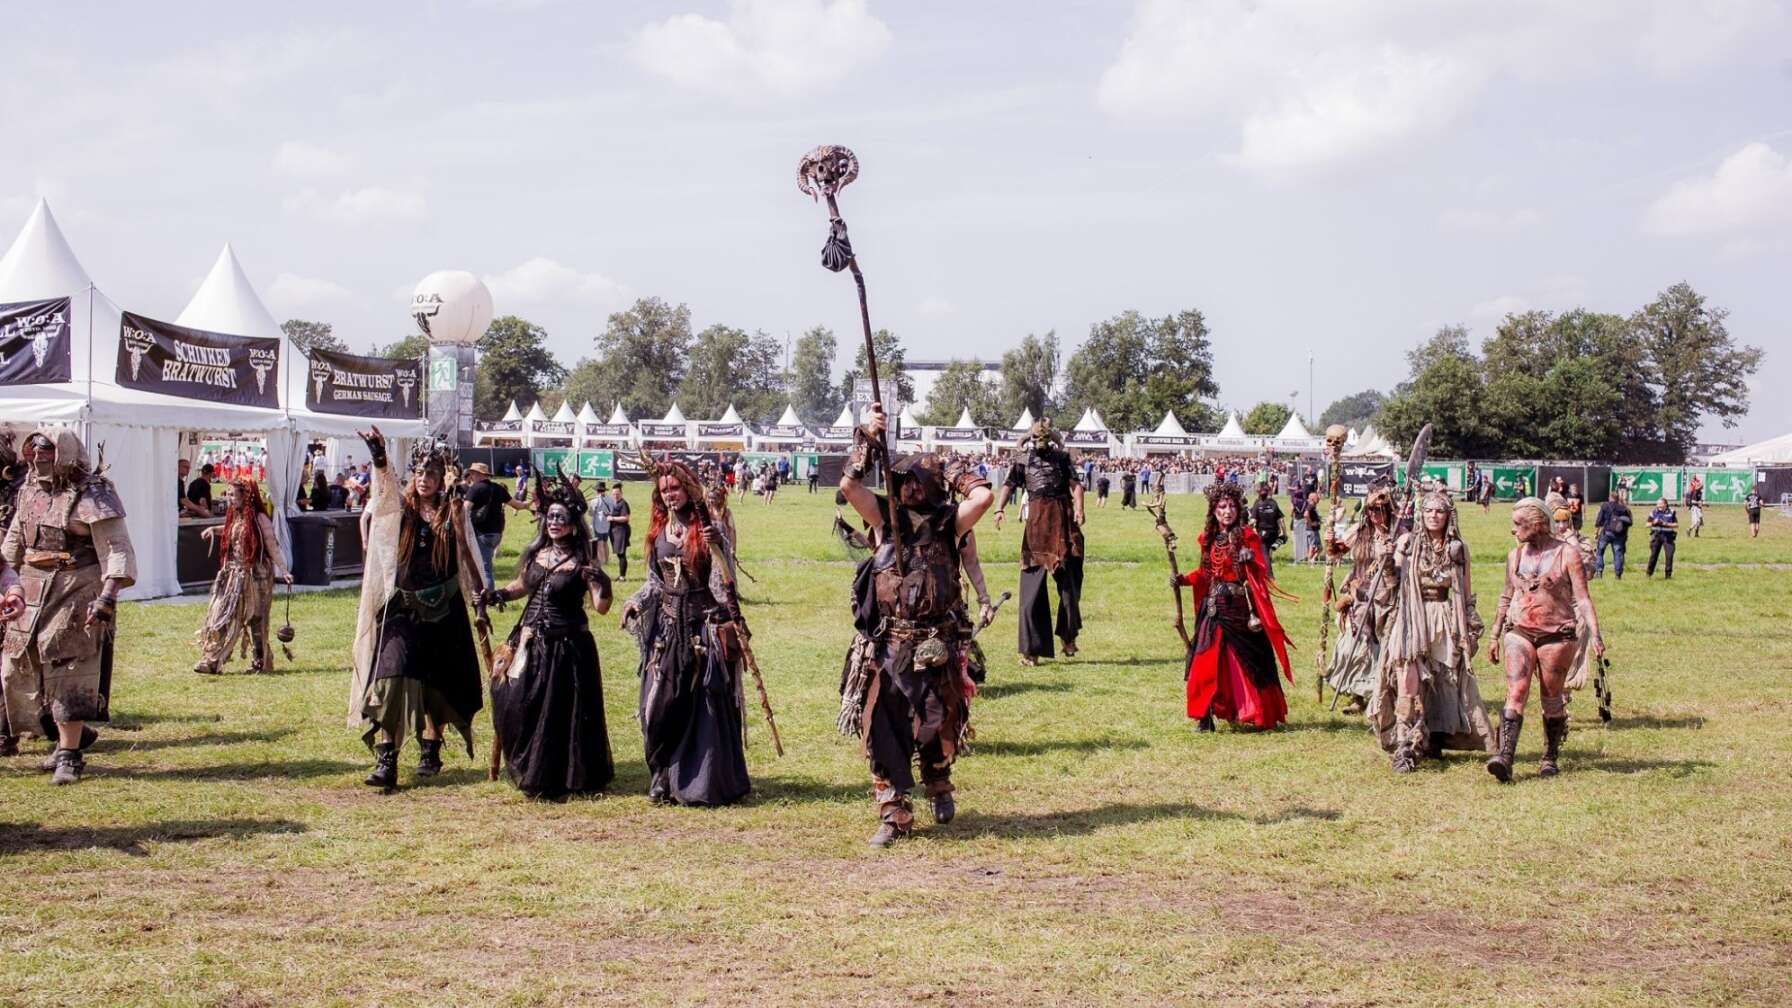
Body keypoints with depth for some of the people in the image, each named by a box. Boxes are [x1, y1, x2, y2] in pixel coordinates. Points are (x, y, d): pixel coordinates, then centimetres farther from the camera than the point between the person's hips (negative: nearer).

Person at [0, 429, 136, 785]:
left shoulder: (92, 496, -12)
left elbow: (117, 551, -16)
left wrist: (107, 598, -25)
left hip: (76, 592, -8)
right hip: (32, 592, 8)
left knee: (67, 672, -7)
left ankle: (70, 756, 2)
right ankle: (70, 735, 27)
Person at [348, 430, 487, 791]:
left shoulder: (454, 512, 3)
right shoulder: (400, 507, 1)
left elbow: (468, 558, 5)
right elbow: (385, 487, -21)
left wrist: (479, 603, 1)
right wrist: (379, 459, -41)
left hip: (443, 610, 1)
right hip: (402, 608, -1)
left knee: (436, 683, 10)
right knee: (392, 676, -13)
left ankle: (430, 751, 28)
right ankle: (386, 761, -17)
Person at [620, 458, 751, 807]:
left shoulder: (706, 530, -4)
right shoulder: (658, 531, 9)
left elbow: (720, 580, -8)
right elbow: (654, 580, 15)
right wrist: (635, 604, 1)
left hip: (703, 624, -4)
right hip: (666, 625, 4)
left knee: (705, 706, -2)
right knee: (661, 706, 0)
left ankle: (706, 781, 7)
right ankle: (664, 781, 9)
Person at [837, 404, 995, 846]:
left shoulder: (949, 522, 2)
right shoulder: (885, 517, 5)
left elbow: (984, 497, -15)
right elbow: (849, 485, -8)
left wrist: (955, 473, 2)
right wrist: (867, 437, -13)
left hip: (936, 646, -1)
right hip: (886, 644, 1)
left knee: (937, 727, 8)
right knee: (882, 729, 0)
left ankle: (938, 784, 39)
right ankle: (894, 815, 10)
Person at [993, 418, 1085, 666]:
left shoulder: (1062, 458, 10)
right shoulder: (1023, 461, 9)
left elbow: (1075, 484, -1)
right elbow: (1009, 485, -3)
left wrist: (1079, 507, -20)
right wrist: (999, 509, -21)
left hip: (1062, 519, 1)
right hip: (1036, 520, -1)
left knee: (1069, 580, 5)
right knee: (1032, 585, -3)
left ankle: (1068, 634, 25)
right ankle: (1031, 649, -2)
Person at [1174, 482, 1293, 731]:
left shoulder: (1247, 536, -4)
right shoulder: (1208, 538, 9)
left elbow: (1261, 572, -8)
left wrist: (1250, 561, -28)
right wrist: (1183, 579, 3)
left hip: (1240, 607, -3)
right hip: (1214, 606, 3)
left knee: (1246, 662, 3)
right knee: (1208, 661, -4)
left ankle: (1260, 713, 19)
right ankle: (1205, 716, 0)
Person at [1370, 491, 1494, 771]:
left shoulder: (1458, 549, 6)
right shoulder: (1407, 543, 3)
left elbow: (1466, 593, 11)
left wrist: (1472, 629, 9)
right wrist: (1386, 559, -13)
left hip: (1445, 621, 2)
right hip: (1411, 619, -2)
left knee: (1442, 684, 6)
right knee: (1408, 683, -13)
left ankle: (1434, 740, 24)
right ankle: (1405, 748, -13)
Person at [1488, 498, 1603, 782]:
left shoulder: (1567, 554, -4)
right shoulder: (1515, 556, 10)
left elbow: (1582, 598, -8)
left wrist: (1595, 634, -19)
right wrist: (1495, 636, 19)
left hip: (1557, 634, -3)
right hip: (1519, 632, 3)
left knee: (1552, 697, 6)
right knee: (1516, 692, -13)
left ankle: (1551, 758, 21)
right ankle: (1505, 757, -23)